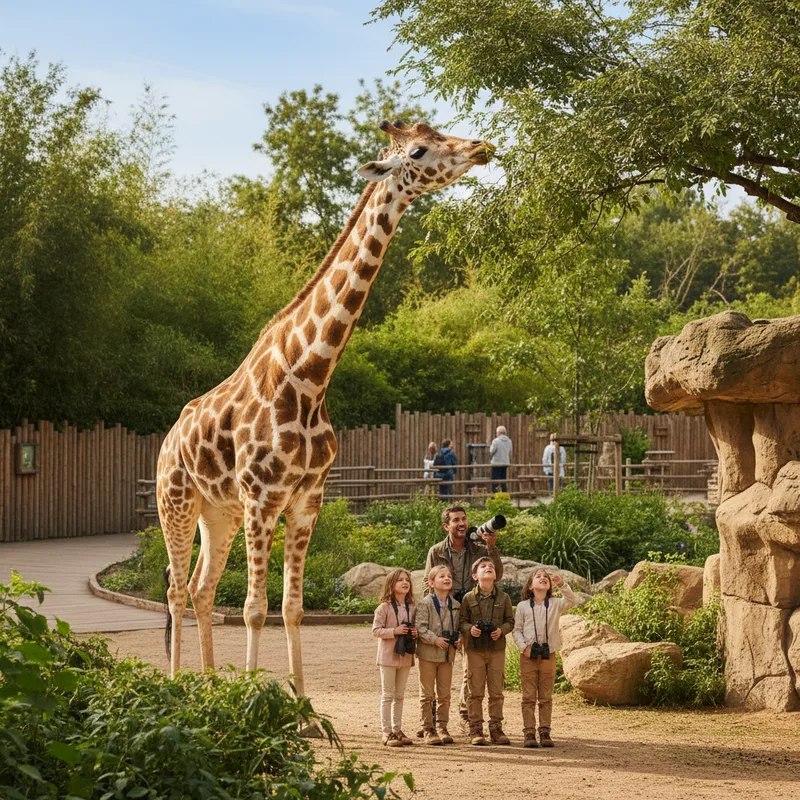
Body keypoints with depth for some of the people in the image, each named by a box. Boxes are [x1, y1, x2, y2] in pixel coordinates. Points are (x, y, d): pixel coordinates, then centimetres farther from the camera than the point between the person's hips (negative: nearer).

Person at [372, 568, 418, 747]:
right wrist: (394, 631, -23)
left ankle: (397, 730, 17)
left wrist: (415, 633, -3)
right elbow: (376, 630, -11)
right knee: (388, 695, -2)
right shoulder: (384, 608, -8)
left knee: (399, 695, 11)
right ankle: (387, 733, 0)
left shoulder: (411, 608, 9)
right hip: (388, 655, -6)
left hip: (405, 656, 6)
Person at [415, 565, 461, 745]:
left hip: (447, 654, 5)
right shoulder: (425, 604, -9)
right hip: (428, 653, -5)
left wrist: (459, 639, -2)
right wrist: (435, 639, -22)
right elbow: (420, 627, -14)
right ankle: (428, 730, 6)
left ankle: (442, 727, 17)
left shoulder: (455, 605, 8)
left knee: (444, 694, 9)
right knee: (427, 694, 1)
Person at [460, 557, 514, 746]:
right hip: (475, 649, -1)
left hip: (497, 649, 1)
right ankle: (475, 730, 6)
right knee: (476, 692, 1)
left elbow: (510, 621, 7)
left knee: (496, 691, 5)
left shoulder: (503, 598, 4)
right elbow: (462, 621, 4)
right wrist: (469, 629, -16)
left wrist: (502, 630, -12)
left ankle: (496, 729, 13)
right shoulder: (468, 599, 1)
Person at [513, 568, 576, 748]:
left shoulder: (555, 604, 5)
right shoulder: (523, 606, 4)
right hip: (528, 656, -1)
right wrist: (523, 647, -10)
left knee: (546, 697, 5)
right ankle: (529, 733, 1)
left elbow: (571, 601, -14)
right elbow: (517, 630, 4)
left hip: (548, 655, 1)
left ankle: (545, 733, 9)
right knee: (529, 697, -1)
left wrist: (562, 585, -27)